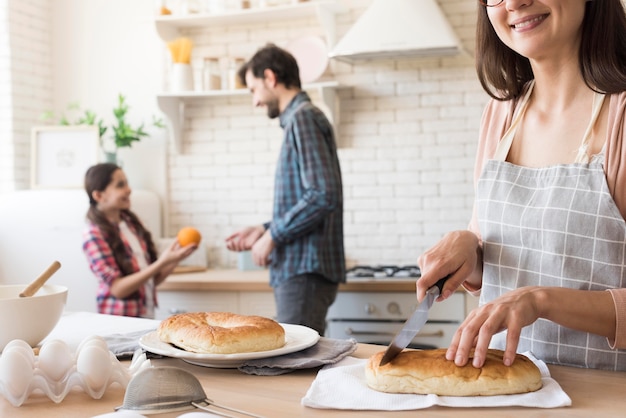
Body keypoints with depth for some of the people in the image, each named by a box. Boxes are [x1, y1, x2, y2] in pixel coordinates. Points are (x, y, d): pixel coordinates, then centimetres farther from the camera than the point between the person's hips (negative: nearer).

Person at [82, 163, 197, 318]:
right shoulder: (94, 235, -8)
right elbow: (118, 288, -14)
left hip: (147, 316, 5)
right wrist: (162, 262, -20)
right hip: (118, 321, -5)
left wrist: (175, 257, -5)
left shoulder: (132, 222, 8)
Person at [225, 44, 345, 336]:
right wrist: (264, 231, 15)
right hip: (297, 268, 10)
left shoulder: (303, 118, -10)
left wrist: (272, 236, -12)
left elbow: (323, 195, -21)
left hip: (305, 270, -10)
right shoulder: (300, 119, 19)